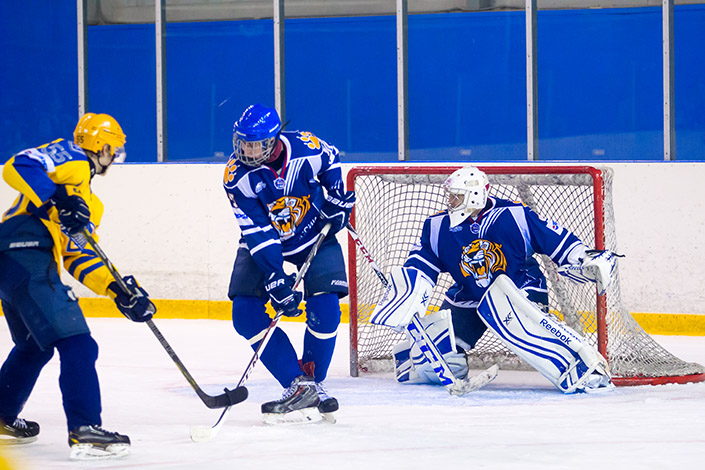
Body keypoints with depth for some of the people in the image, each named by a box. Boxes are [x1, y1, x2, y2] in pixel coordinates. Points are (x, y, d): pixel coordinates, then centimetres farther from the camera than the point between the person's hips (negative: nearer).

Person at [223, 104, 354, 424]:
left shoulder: (305, 148, -23)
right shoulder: (236, 176, -23)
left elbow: (331, 160, 5)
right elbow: (258, 234, -24)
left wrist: (336, 196, -6)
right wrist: (276, 281, -30)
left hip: (314, 234, -1)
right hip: (264, 241, 1)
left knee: (324, 307, -19)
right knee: (246, 313, -14)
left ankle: (313, 382, 0)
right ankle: (299, 387, -12)